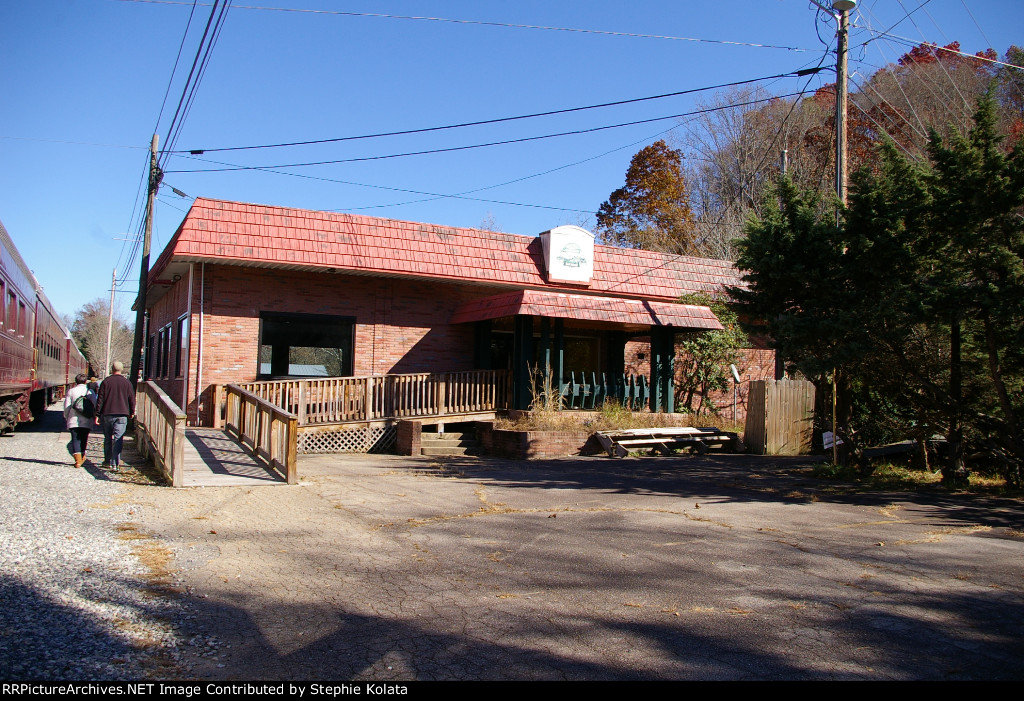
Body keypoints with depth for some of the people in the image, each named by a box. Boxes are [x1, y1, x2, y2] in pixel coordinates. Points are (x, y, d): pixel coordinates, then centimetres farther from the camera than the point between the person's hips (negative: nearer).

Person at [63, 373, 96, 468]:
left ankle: (78, 460, -13)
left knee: (75, 440, -3)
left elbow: (67, 406, 1)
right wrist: (94, 418, 13)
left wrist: (66, 418, 14)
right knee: (84, 439, 16)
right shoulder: (91, 392, 3)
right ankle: (82, 456, 23)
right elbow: (94, 406, 2)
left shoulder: (71, 391, 0)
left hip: (73, 420, -1)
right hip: (87, 421, 1)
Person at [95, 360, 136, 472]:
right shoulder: (127, 383, 2)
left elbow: (100, 399, -1)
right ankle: (115, 464, -11)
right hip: (122, 415, -1)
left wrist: (97, 414, 4)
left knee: (107, 439, 15)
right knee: (118, 439, -4)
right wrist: (132, 412, 18)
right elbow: (132, 399, 5)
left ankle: (107, 461, 24)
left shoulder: (105, 382, 0)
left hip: (107, 414, 1)